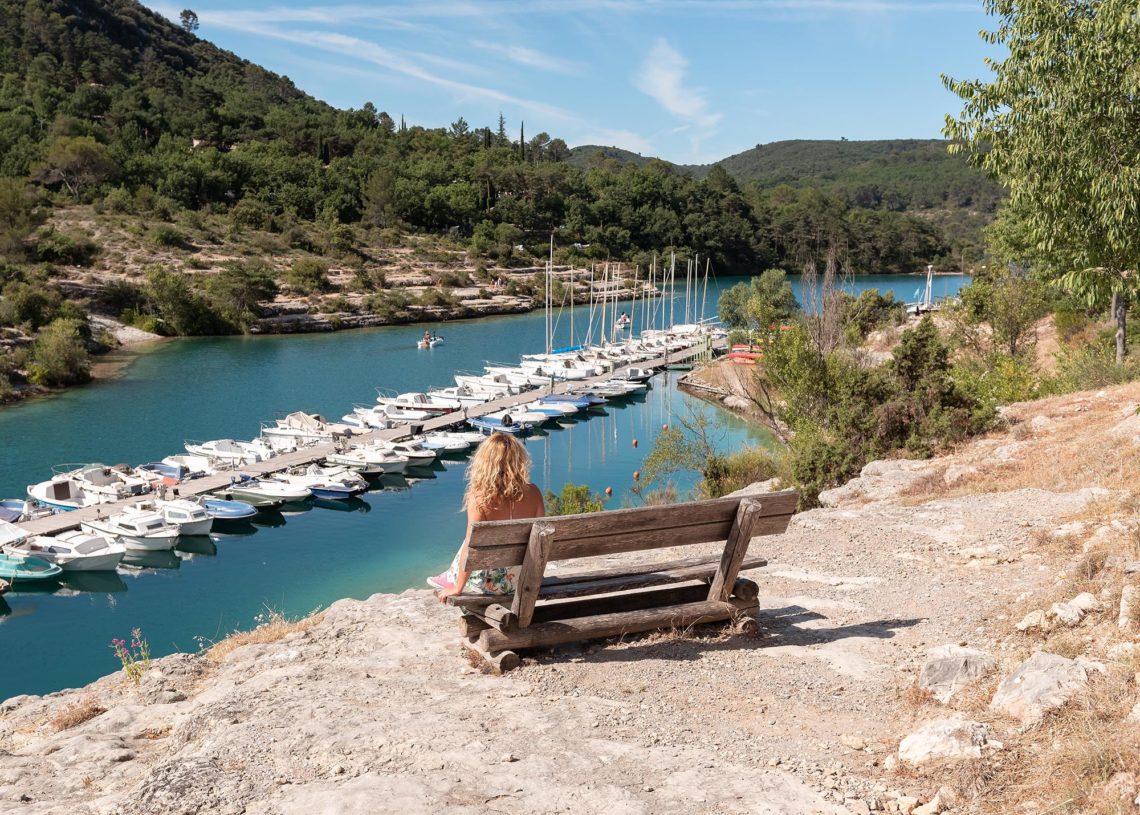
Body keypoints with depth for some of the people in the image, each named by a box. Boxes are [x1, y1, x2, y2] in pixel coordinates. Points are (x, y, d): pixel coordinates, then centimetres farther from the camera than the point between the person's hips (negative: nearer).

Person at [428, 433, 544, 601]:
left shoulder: (479, 499, -22)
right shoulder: (533, 492, -11)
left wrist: (457, 588, -7)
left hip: (492, 584, -4)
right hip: (524, 578, 4)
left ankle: (452, 579, 47)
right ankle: (451, 577, 47)